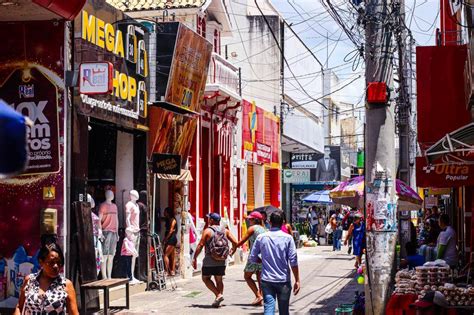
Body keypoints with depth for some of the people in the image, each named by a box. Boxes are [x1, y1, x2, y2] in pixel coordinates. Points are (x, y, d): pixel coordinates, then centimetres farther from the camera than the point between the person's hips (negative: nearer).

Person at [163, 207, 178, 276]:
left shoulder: (173, 220, -8)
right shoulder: (167, 220, 17)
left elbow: (171, 231, -13)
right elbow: (167, 231, 14)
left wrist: (165, 239, -11)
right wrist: (165, 239, 6)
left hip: (172, 239, -9)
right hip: (169, 239, 9)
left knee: (166, 255, -12)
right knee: (172, 256, 8)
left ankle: (167, 271, -13)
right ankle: (172, 271, 9)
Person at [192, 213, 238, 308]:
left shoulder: (207, 230, -6)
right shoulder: (225, 231, 6)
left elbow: (200, 245, -10)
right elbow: (235, 242, 0)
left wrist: (195, 258, -4)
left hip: (210, 261, -4)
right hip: (222, 261, 4)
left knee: (206, 278, 9)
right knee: (219, 280, 14)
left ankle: (218, 295, -7)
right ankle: (219, 296, 7)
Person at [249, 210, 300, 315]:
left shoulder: (261, 237, 0)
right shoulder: (287, 238, -6)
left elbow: (252, 258, 4)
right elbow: (293, 261, -8)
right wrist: (297, 281, -4)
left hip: (267, 280, 1)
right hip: (283, 280, -1)